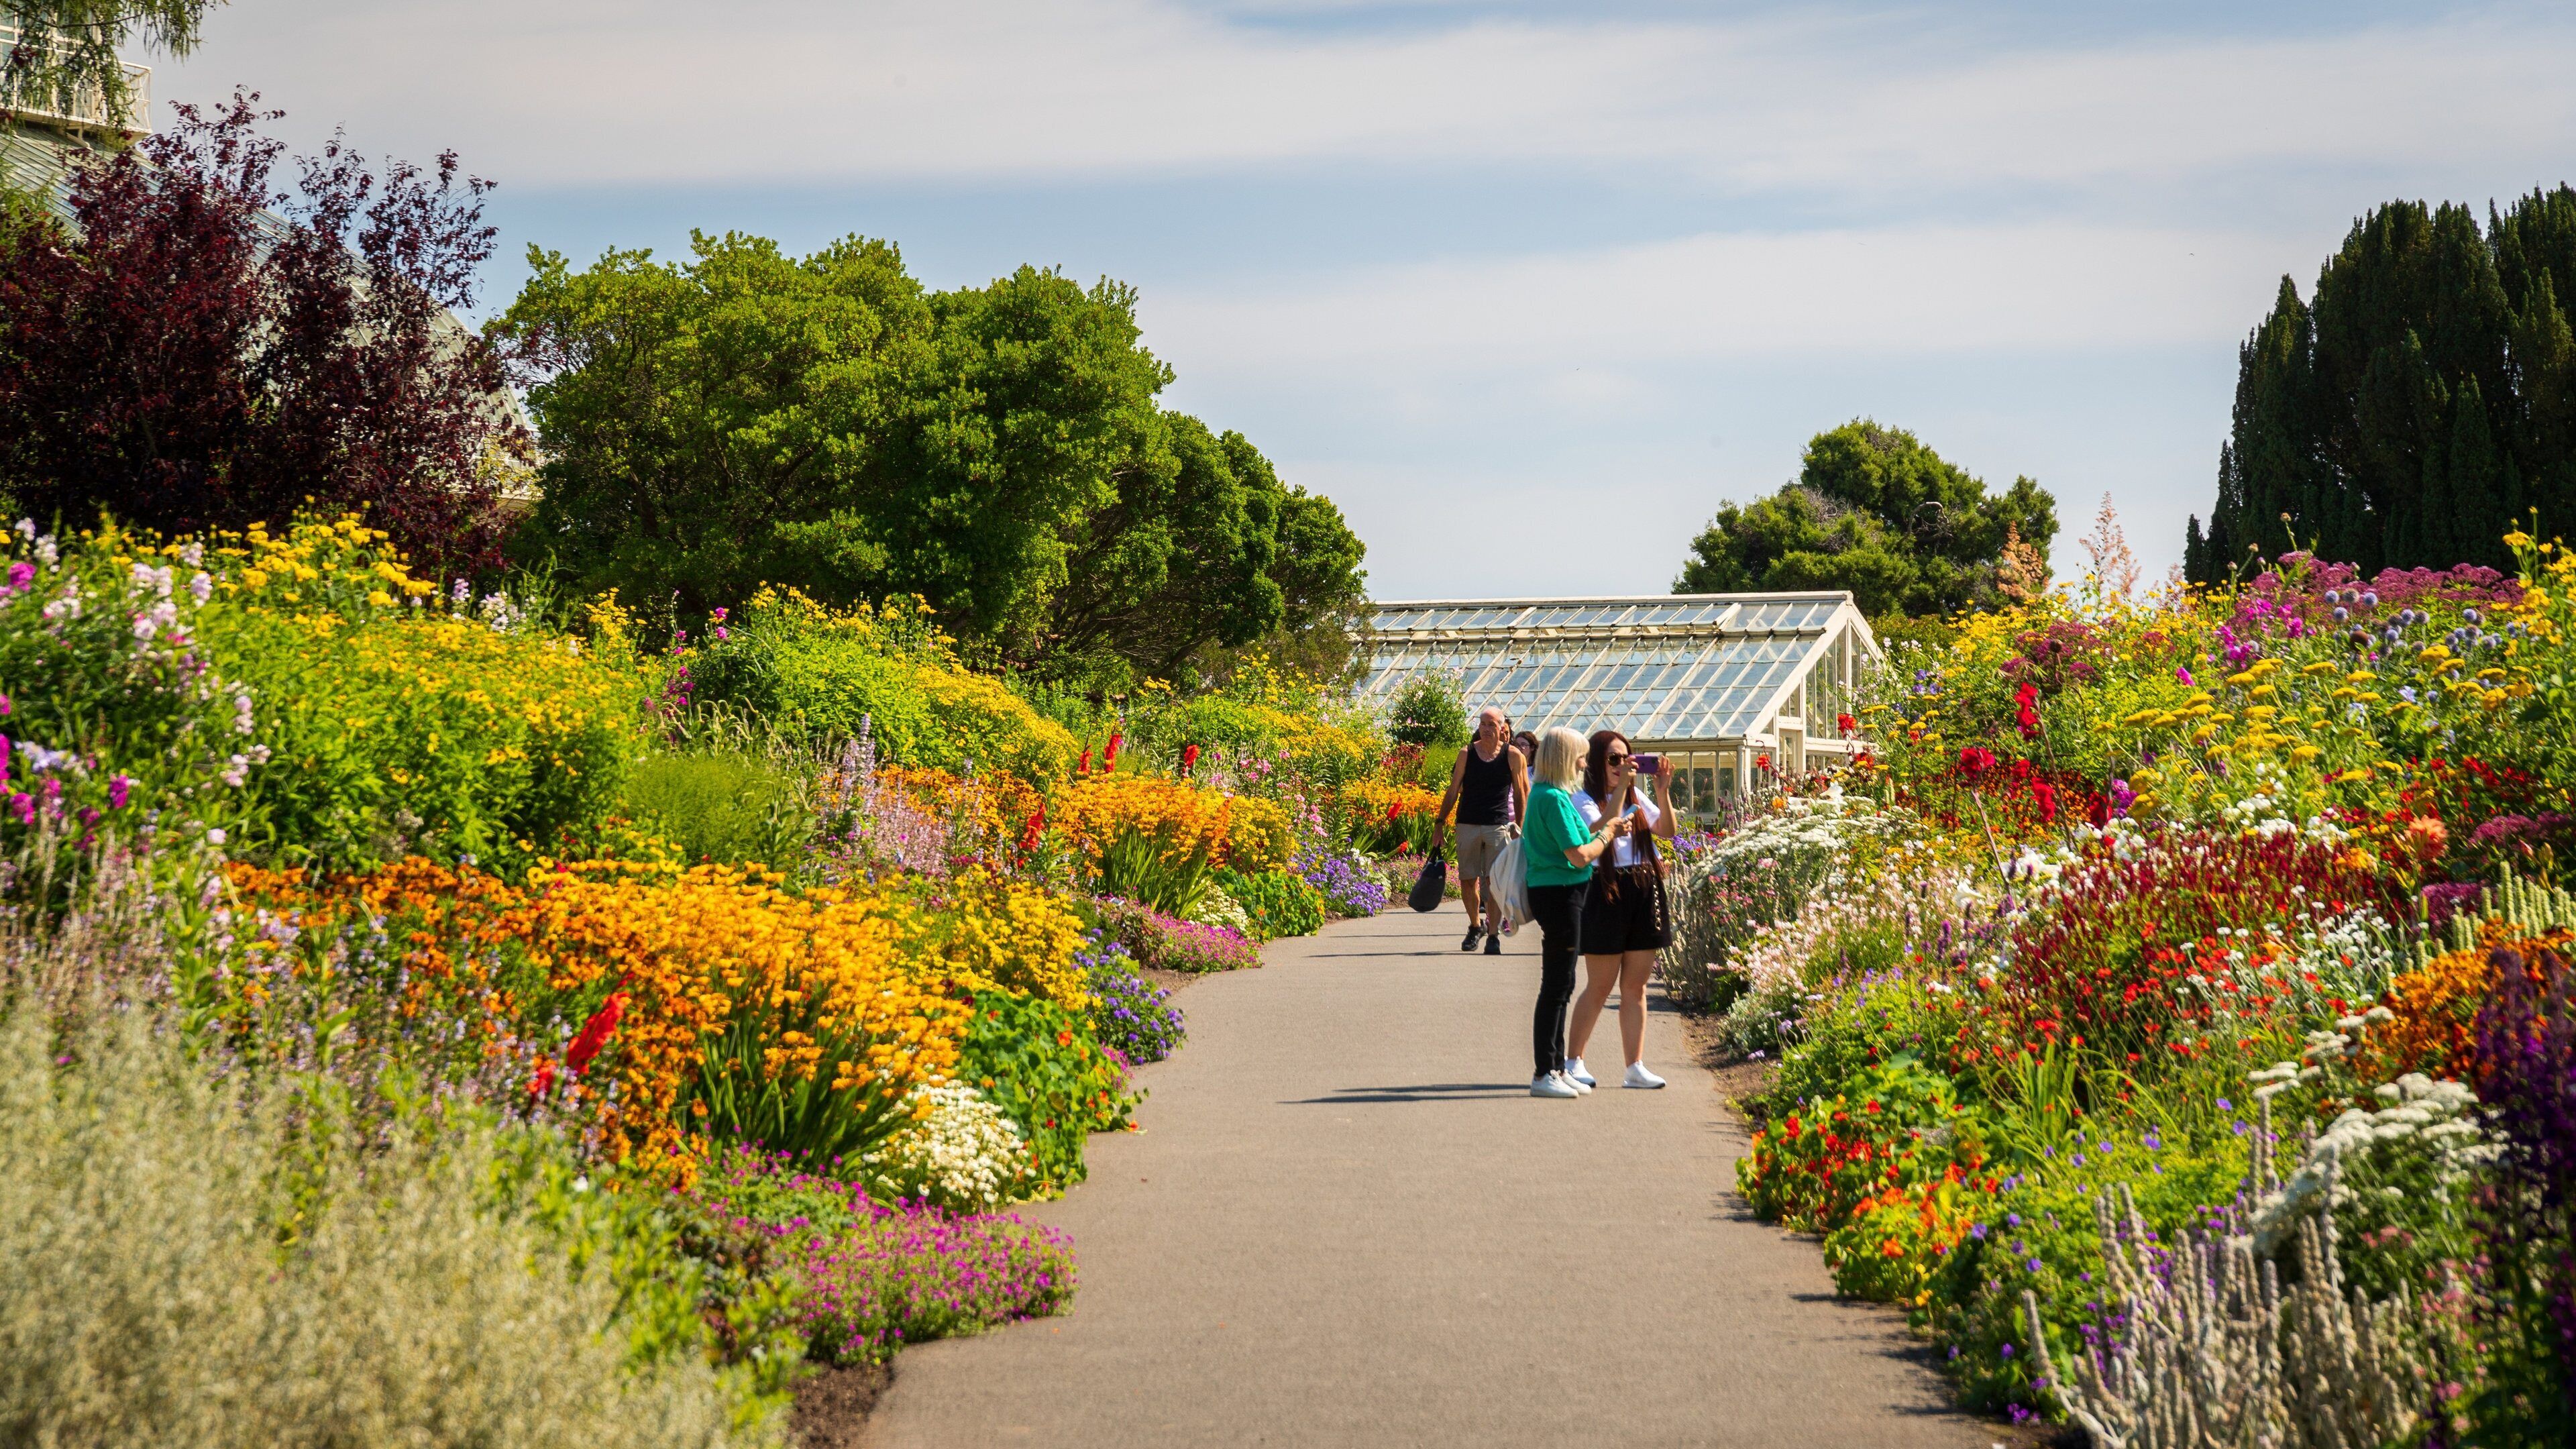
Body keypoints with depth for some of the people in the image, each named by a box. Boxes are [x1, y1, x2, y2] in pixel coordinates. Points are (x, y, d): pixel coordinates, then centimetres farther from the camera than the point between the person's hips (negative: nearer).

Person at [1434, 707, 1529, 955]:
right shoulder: (1466, 754, 4)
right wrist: (1439, 823, 6)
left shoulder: (1512, 756, 1)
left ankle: (1493, 935, -4)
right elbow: (1453, 791, 9)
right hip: (1468, 824, 2)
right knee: (1467, 880, 5)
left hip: (1498, 825, -2)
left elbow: (1520, 794, 7)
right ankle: (1476, 926, 26)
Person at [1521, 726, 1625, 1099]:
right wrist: (1607, 833, -4)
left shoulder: (1545, 795, 14)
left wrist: (1605, 828, 14)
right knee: (1556, 987, -6)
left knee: (1560, 985, 15)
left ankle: (1556, 1068, 21)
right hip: (1560, 895, -11)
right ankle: (1544, 1074, -2)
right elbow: (1579, 856, -19)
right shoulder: (1555, 798, -17)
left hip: (1556, 895, 11)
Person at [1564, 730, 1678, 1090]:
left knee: (1635, 986, 7)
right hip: (1606, 892, -5)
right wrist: (1620, 787, -21)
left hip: (1644, 890, 5)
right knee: (1600, 986, 0)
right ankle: (1573, 1061, 12)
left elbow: (1666, 830, 3)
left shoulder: (1636, 796, 14)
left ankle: (1636, 1066, 9)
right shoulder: (1585, 800, -3)